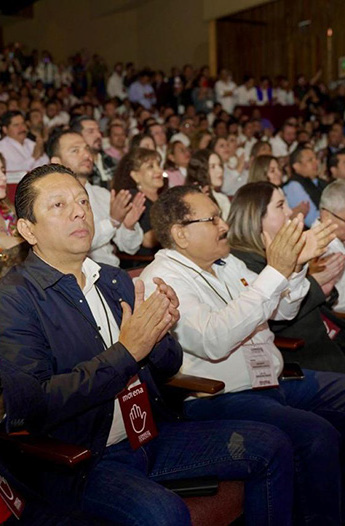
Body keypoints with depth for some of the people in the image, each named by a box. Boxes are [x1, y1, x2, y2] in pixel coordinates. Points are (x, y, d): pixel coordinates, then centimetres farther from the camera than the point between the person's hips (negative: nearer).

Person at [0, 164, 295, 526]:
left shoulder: (116, 281, 10)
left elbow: (167, 368, 13)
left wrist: (158, 336, -10)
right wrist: (125, 351, -23)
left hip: (147, 433, 7)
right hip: (81, 461, -7)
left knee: (271, 445, 0)